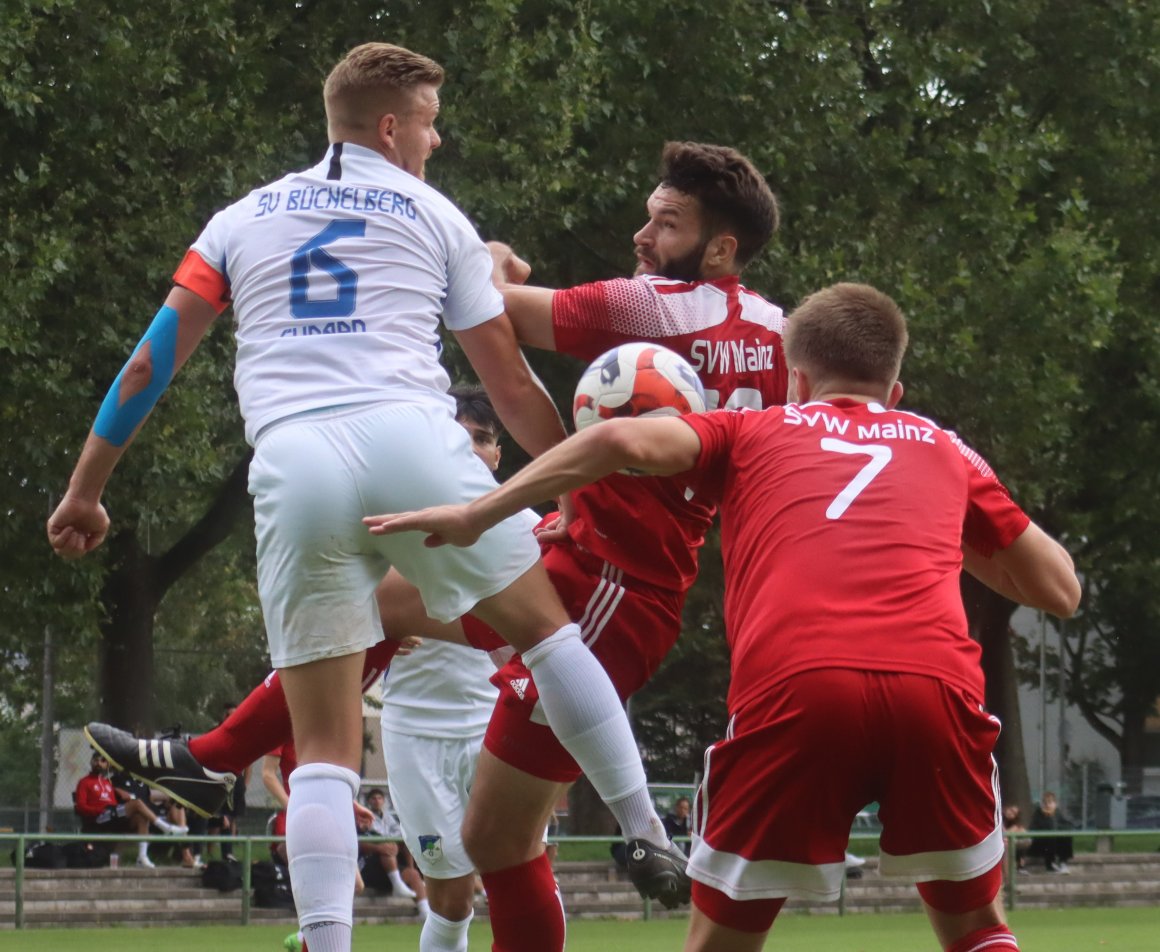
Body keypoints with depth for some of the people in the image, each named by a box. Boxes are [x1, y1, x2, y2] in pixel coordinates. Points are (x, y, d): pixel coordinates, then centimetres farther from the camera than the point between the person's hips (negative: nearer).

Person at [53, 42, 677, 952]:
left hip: (292, 467, 2)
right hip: (412, 441, -2)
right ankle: (646, 839, 17)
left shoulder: (244, 219, 22)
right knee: (545, 624, 19)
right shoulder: (436, 219, 17)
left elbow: (150, 364, 17)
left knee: (325, 748, 4)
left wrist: (86, 489, 23)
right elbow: (514, 390, 19)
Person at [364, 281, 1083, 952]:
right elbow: (1060, 589, 33)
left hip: (793, 687, -1)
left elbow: (625, 440, 9)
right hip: (936, 684, 1)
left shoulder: (754, 434, 27)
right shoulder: (946, 450, 29)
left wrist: (475, 516, 16)